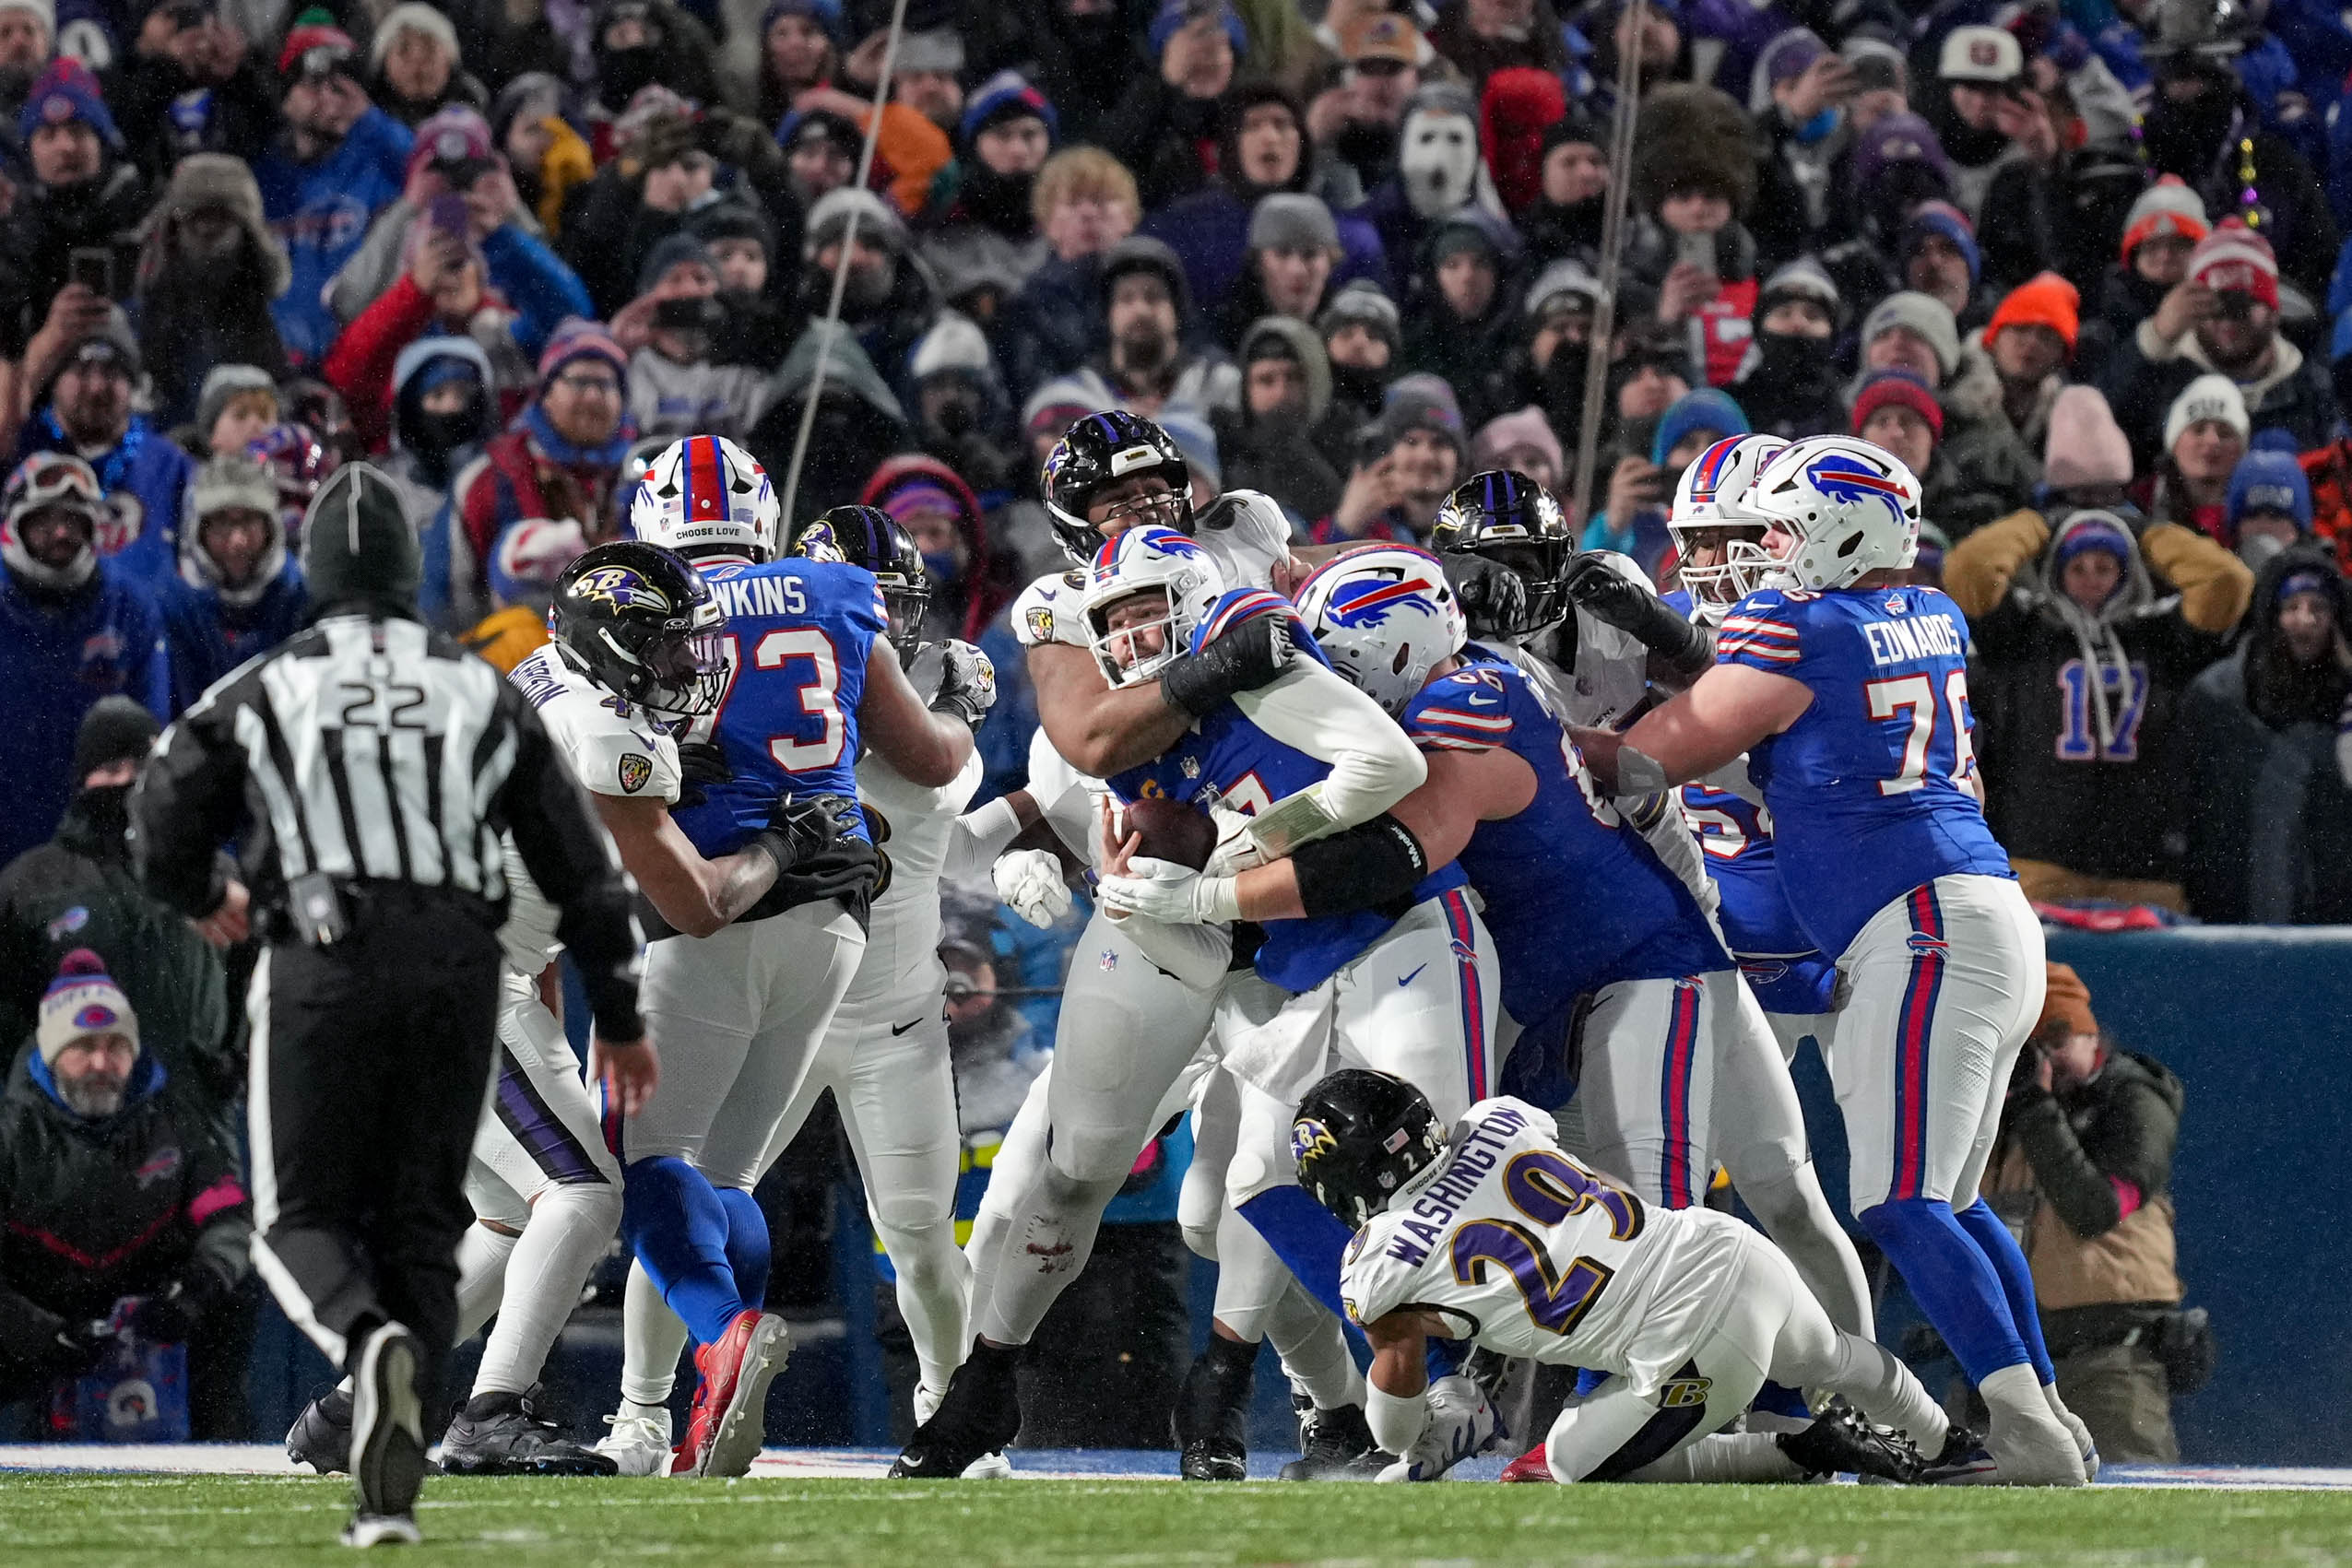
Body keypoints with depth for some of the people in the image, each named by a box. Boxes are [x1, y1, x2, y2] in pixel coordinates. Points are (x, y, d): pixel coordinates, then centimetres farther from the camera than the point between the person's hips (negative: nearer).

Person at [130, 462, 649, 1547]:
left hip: (324, 970, -2)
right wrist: (619, 1016, 21)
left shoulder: (261, 695, 3)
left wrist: (206, 904, 32)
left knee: (302, 1216, 7)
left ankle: (371, 1339, -28)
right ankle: (388, 1488, -3)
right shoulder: (484, 696, 10)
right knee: (418, 1225, 11)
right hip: (458, 970, 2)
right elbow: (580, 868, 12)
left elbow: (166, 841, 8)